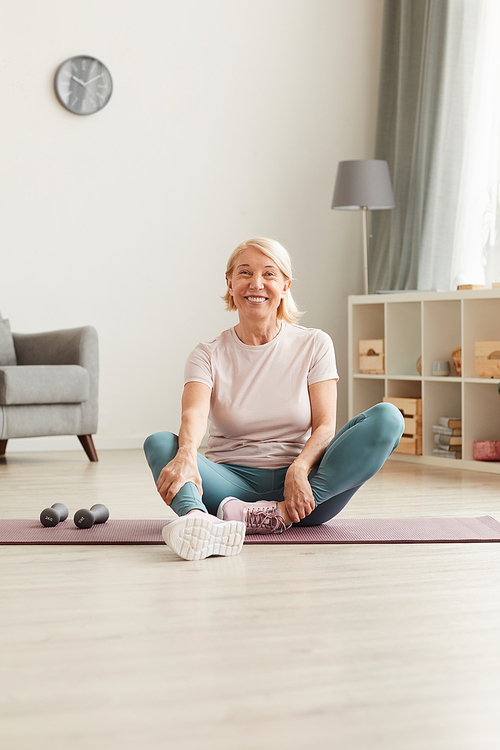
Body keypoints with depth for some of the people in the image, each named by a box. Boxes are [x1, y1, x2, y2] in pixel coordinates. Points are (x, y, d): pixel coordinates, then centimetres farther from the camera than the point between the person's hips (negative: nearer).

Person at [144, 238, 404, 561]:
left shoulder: (314, 344, 6)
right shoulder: (208, 355, 5)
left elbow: (325, 425, -4)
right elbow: (194, 413, -15)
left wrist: (299, 469, -26)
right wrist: (187, 454, -39)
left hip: (304, 486, 0)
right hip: (233, 482, 0)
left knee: (387, 417, -22)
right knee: (159, 442, -25)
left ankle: (281, 513, -34)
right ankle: (197, 520, -57)